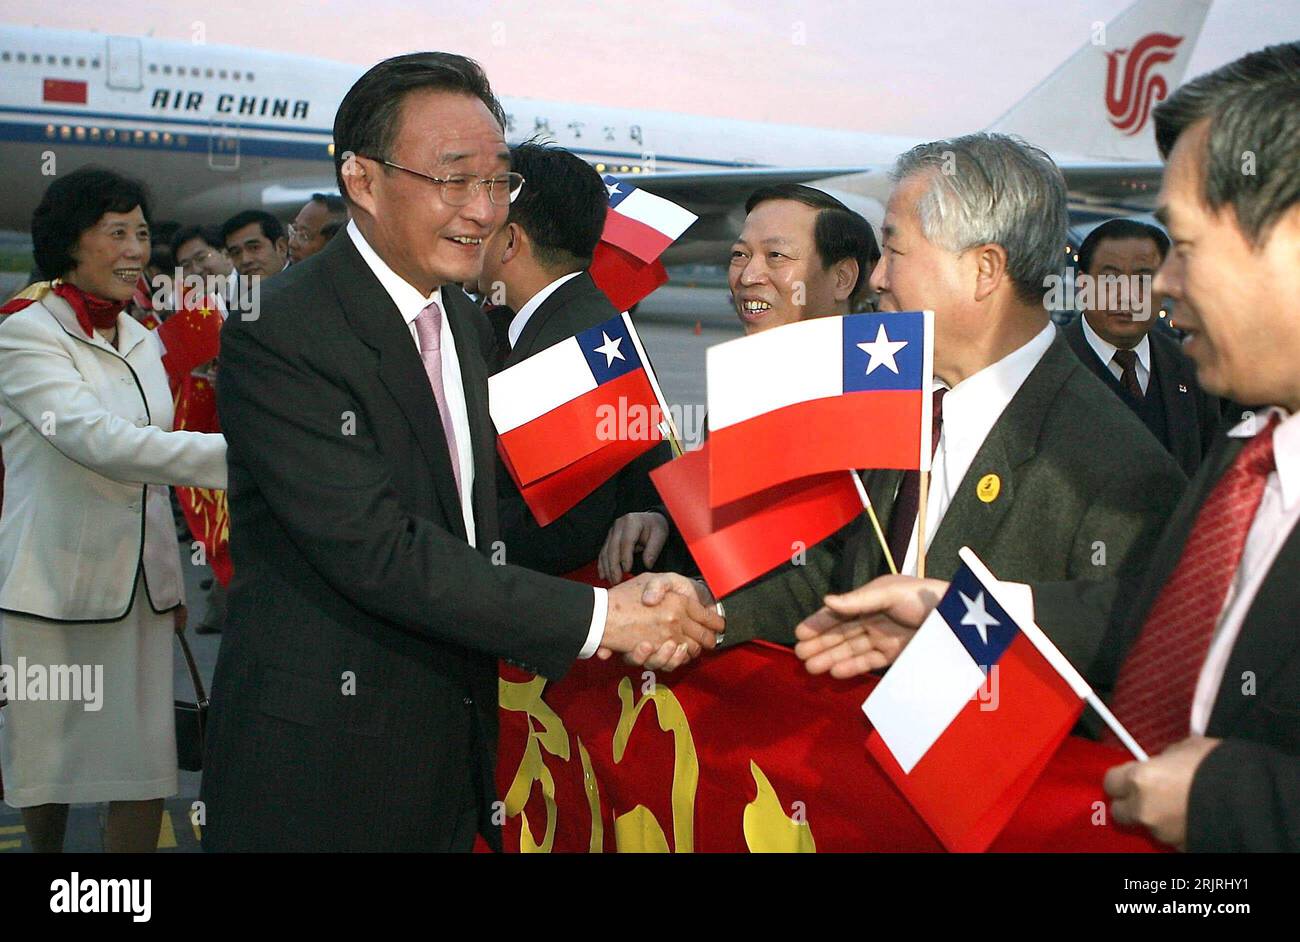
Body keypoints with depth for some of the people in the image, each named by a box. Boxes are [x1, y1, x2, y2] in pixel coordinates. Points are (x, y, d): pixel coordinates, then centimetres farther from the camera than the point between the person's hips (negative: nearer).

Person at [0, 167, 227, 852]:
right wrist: (235, 456, -34)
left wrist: (171, 580, 18)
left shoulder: (141, 341, 13)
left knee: (144, 771, 2)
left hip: (137, 584, 6)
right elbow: (99, 441, -25)